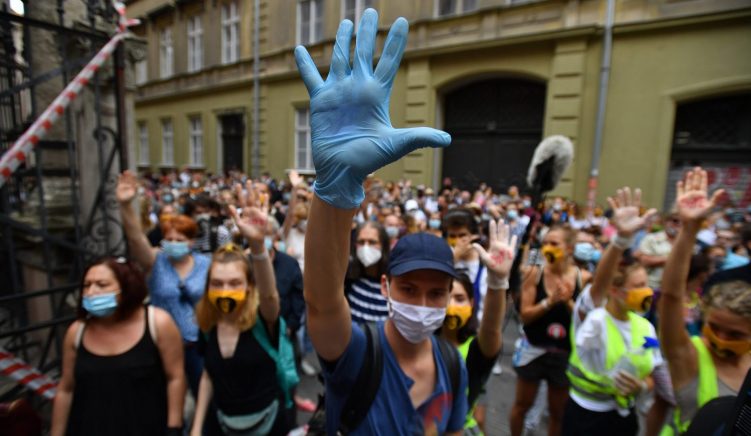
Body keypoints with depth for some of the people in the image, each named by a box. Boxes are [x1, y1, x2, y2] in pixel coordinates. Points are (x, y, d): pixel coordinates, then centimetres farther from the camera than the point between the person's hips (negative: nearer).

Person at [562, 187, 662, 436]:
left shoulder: (645, 327, -2)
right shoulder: (592, 317, -20)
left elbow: (651, 377, 9)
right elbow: (599, 283, -41)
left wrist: (641, 386, -15)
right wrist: (622, 238, -54)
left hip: (624, 415, 5)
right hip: (584, 415, -5)